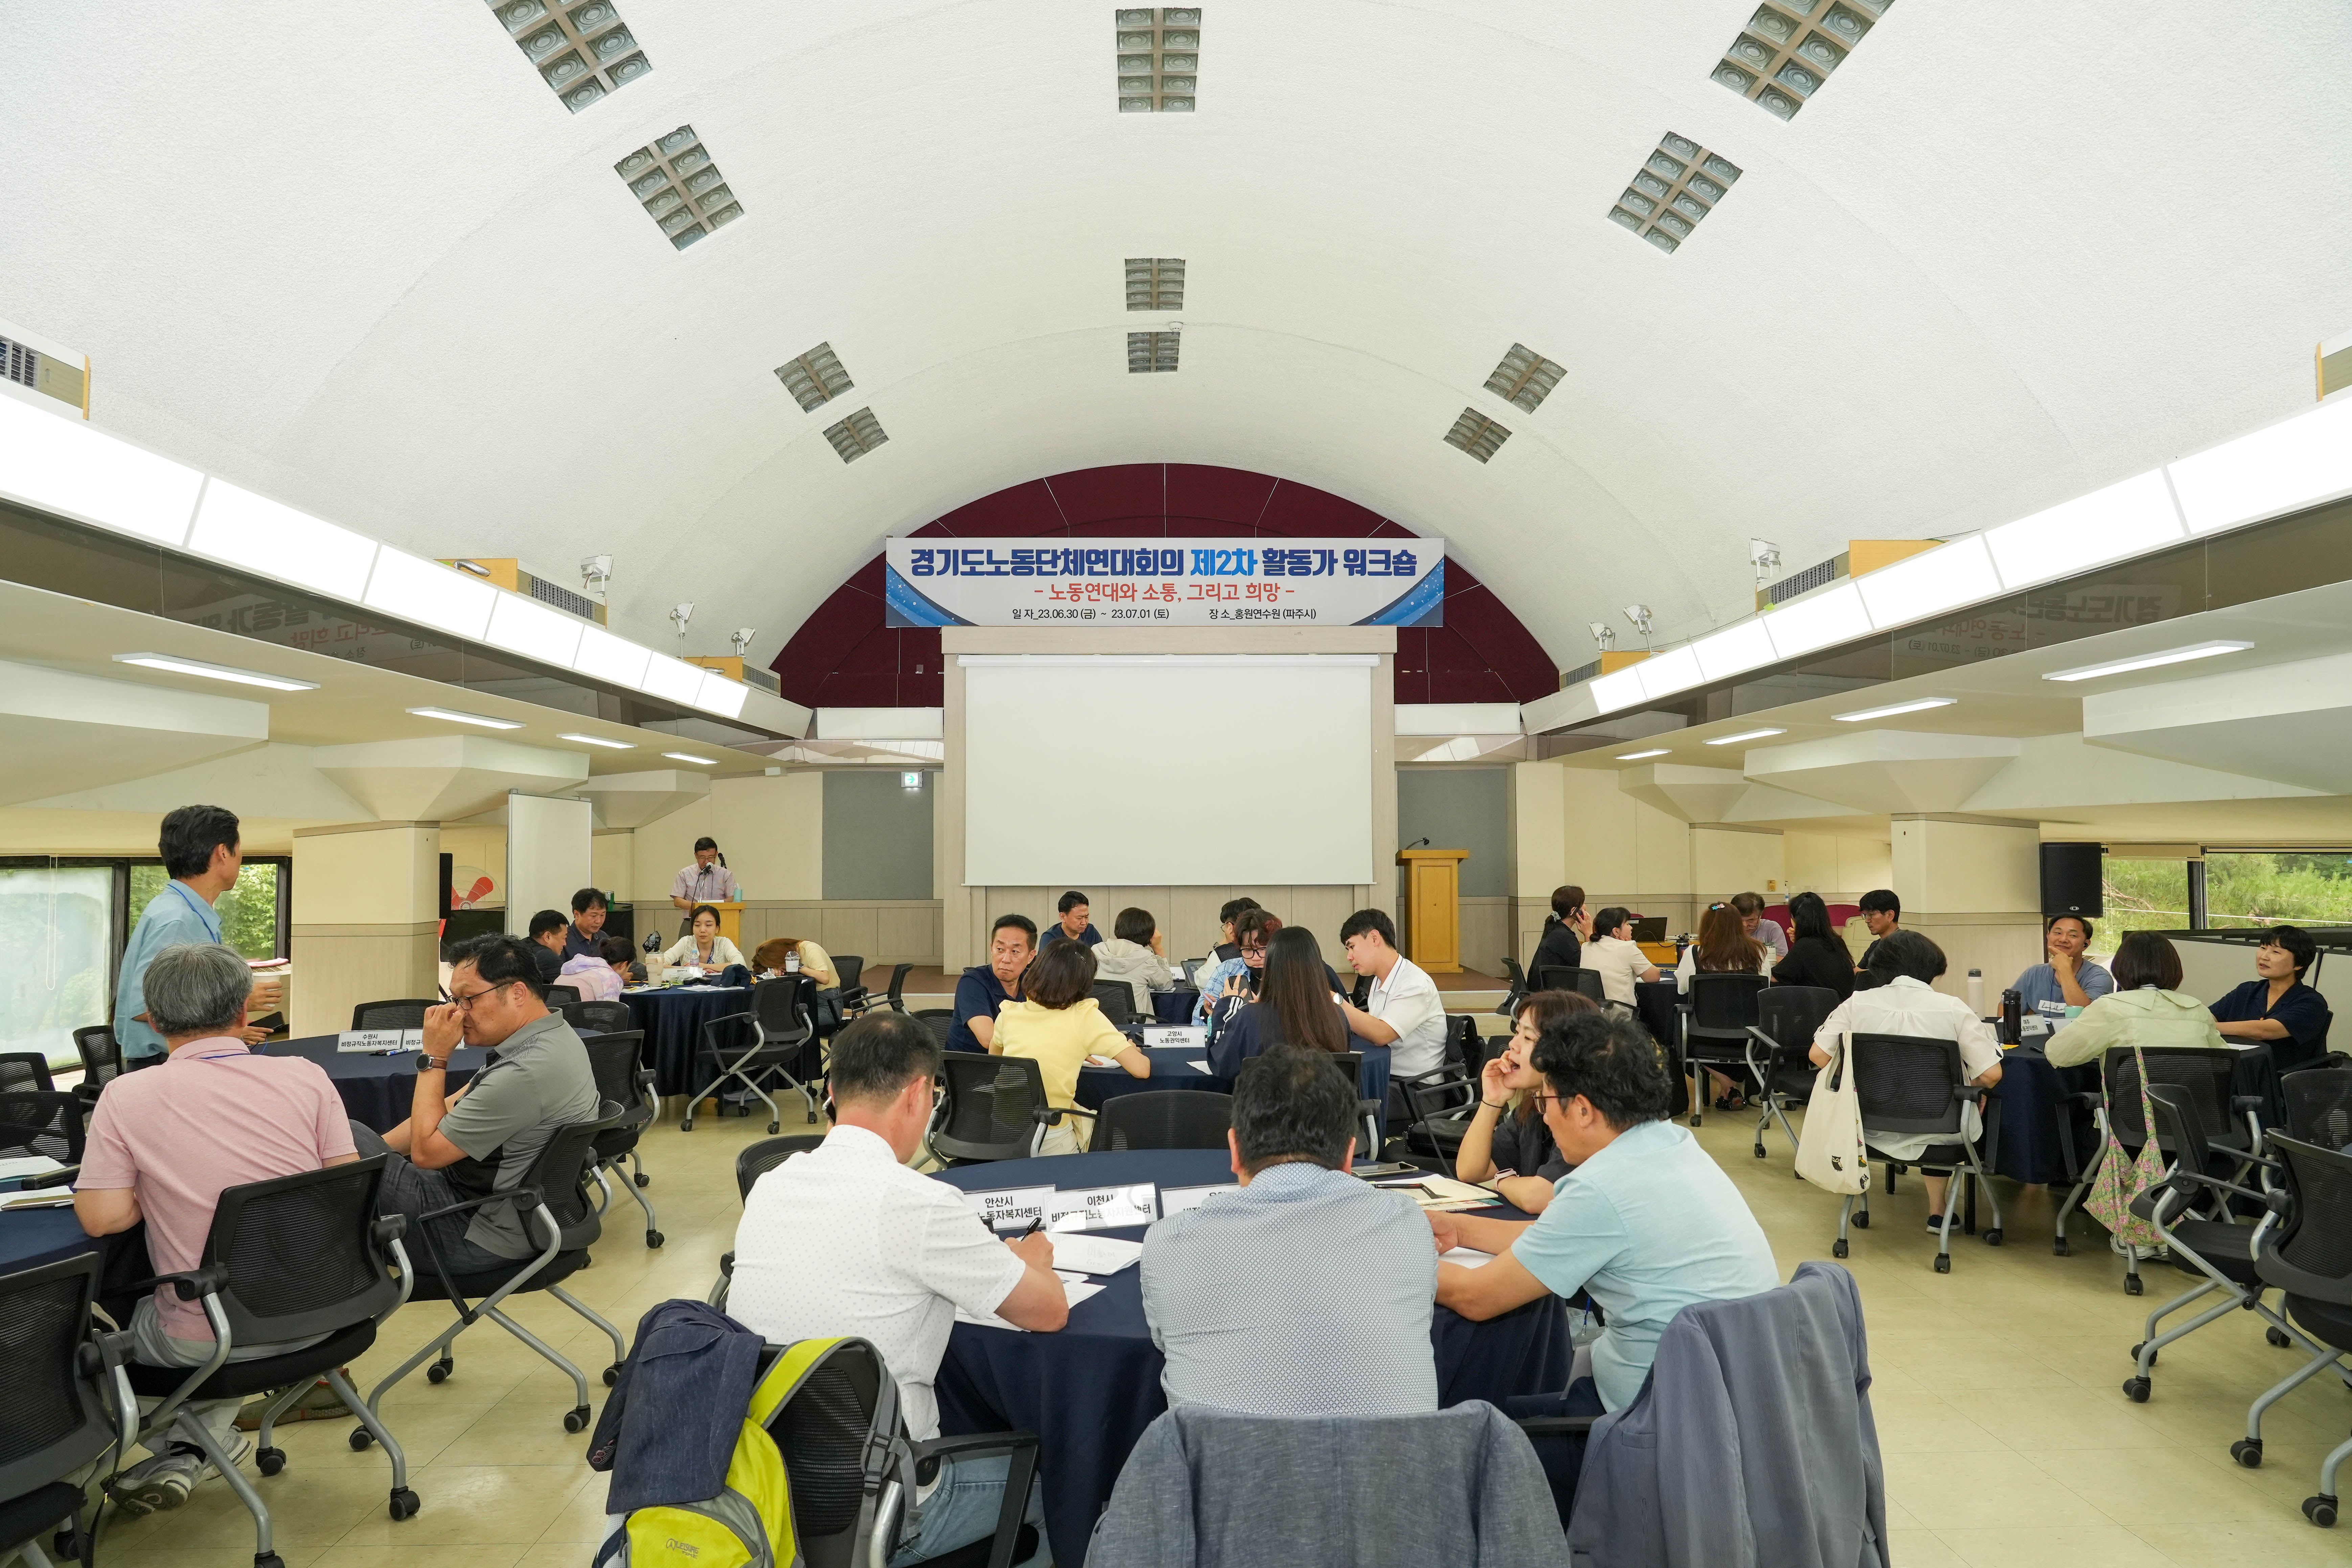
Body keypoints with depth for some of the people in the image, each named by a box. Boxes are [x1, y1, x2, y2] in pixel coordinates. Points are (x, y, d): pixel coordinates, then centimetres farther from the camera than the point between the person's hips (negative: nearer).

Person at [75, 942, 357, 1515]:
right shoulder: (306, 1077, -7)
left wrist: (158, 1192, 8)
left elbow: (102, 1218, -12)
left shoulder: (127, 1098, -11)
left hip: (202, 1341, -3)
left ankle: (184, 1449, 23)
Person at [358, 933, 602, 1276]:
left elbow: (425, 1152, -18)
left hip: (478, 1240, -10)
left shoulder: (526, 1074, -29)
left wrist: (433, 1056, -13)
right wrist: (375, 1149, 6)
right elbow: (455, 1106, 11)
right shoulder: (555, 1035, 3)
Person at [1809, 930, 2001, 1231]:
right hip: (1939, 1134, -2)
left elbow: (1818, 1055, -7)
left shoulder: (1857, 1003, -9)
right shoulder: (1953, 1009, -13)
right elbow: (1991, 1075, -14)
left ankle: (1937, 1209, 37)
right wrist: (1968, 1084, 9)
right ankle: (1937, 1210, 32)